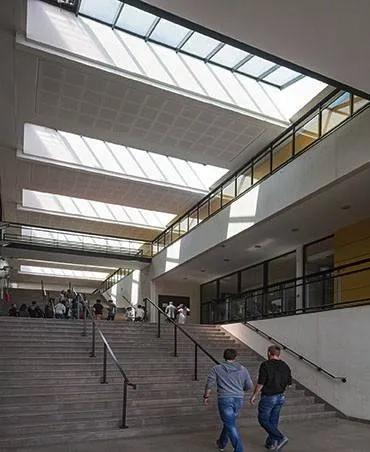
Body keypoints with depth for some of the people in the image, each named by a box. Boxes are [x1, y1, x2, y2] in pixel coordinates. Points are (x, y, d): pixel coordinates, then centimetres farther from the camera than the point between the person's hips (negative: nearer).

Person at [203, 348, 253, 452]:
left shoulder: (217, 369, -1)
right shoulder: (242, 369, 6)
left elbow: (209, 384, -4)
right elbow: (249, 385, 10)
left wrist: (206, 396, 10)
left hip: (225, 399, -4)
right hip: (238, 400, 4)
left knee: (231, 425, 0)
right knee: (229, 422, 22)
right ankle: (221, 443, 39)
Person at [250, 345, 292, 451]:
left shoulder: (265, 365, -16)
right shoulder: (285, 366, 2)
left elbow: (260, 383, -18)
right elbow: (289, 383, 8)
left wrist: (254, 395, -6)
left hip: (268, 397, -7)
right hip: (280, 397, 7)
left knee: (263, 420, 6)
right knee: (273, 421, 17)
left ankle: (280, 438, -4)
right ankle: (271, 443, 24)